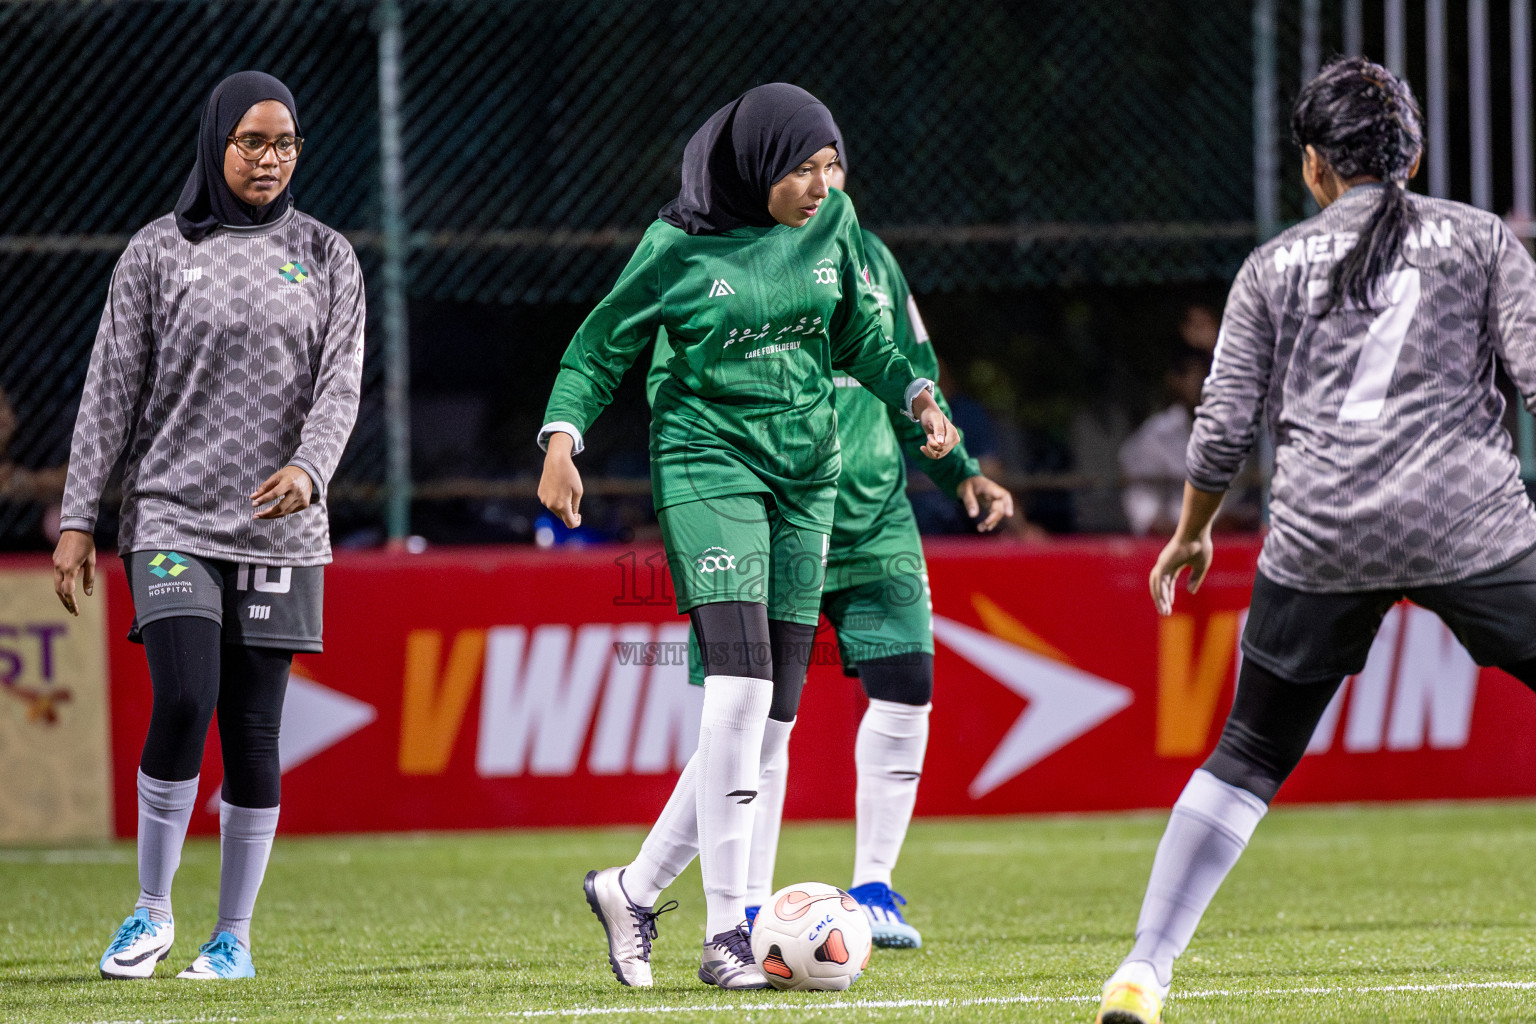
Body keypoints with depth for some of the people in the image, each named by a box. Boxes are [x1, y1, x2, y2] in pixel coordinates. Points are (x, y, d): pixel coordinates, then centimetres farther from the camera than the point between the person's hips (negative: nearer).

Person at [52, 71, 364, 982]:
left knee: (254, 731, 1)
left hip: (278, 532, 2)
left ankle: (235, 935, 12)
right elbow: (112, 391, 3)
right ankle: (152, 912, -1)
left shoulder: (326, 258, 8)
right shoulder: (159, 252, 4)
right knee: (184, 702, -17)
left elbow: (340, 383, 1)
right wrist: (79, 521, -1)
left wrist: (310, 468, -20)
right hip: (172, 520, -2)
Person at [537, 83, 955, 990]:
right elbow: (603, 345, 2)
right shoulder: (682, 245, -8)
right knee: (740, 686, -20)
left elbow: (858, 336, 18)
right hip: (709, 463, -6)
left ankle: (635, 890, 19)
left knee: (771, 715, 3)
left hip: (807, 471, 6)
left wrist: (917, 395, 2)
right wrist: (563, 438, -12)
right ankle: (725, 935, -18)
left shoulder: (832, 224, 4)